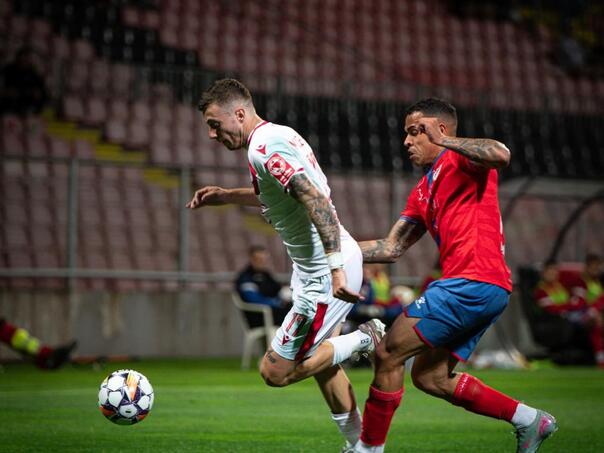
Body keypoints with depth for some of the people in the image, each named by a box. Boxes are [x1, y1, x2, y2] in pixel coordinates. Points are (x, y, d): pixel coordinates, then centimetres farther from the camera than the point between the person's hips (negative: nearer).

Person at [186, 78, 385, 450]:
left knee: (275, 372, -5)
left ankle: (364, 340, 1)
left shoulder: (263, 147, -19)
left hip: (324, 275, -11)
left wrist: (336, 267, -34)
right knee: (318, 361, 23)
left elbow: (316, 200, -29)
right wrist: (228, 196, 25)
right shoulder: (279, 134, 11)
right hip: (323, 267, 11)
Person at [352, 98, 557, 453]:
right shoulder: (423, 191, 25)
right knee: (430, 377, 13)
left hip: (473, 282, -10)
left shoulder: (461, 161, -2)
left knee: (388, 354, -7)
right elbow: (391, 248, 25)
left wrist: (444, 141, -21)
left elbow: (501, 155, -26)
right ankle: (529, 420, 14)